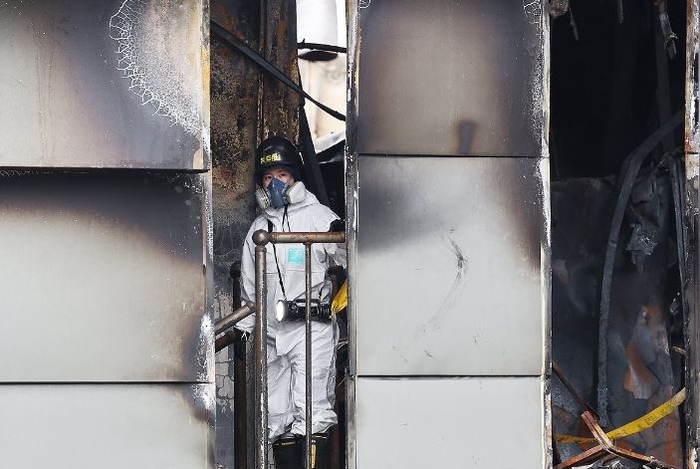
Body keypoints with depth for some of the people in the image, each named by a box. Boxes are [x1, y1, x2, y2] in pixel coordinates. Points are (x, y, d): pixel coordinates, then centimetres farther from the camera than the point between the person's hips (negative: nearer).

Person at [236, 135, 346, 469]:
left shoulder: (319, 217, 1)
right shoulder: (258, 228, 18)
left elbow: (349, 261, -6)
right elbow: (249, 286, 24)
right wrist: (243, 328, 21)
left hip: (311, 329, -6)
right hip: (271, 332, 6)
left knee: (312, 412, -15)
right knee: (277, 417, 5)